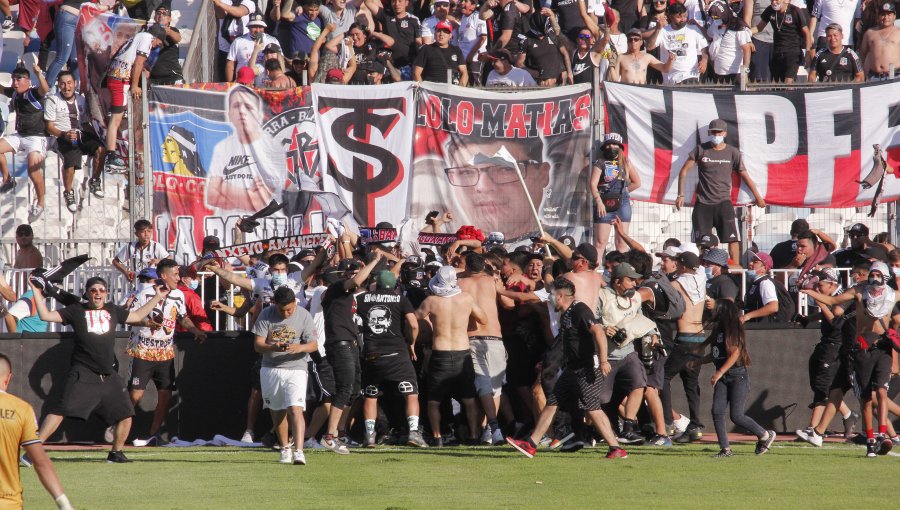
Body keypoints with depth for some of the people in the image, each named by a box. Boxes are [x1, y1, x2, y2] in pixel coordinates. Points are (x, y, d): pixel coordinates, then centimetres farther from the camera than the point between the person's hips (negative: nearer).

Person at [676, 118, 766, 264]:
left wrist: (757, 196, 16)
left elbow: (744, 175, 12)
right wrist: (681, 195, -3)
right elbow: (684, 171, 4)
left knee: (733, 239, -11)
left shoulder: (733, 153, 4)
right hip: (703, 202, 0)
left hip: (723, 202, 0)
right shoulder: (701, 150, 3)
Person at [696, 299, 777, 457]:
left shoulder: (733, 329, -11)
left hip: (738, 375, -8)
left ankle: (766, 435, 9)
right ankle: (725, 449, -1)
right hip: (723, 377, 8)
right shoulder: (718, 329, 15)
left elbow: (735, 353, -18)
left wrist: (720, 372, -23)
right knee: (717, 412, -5)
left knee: (737, 416, -10)